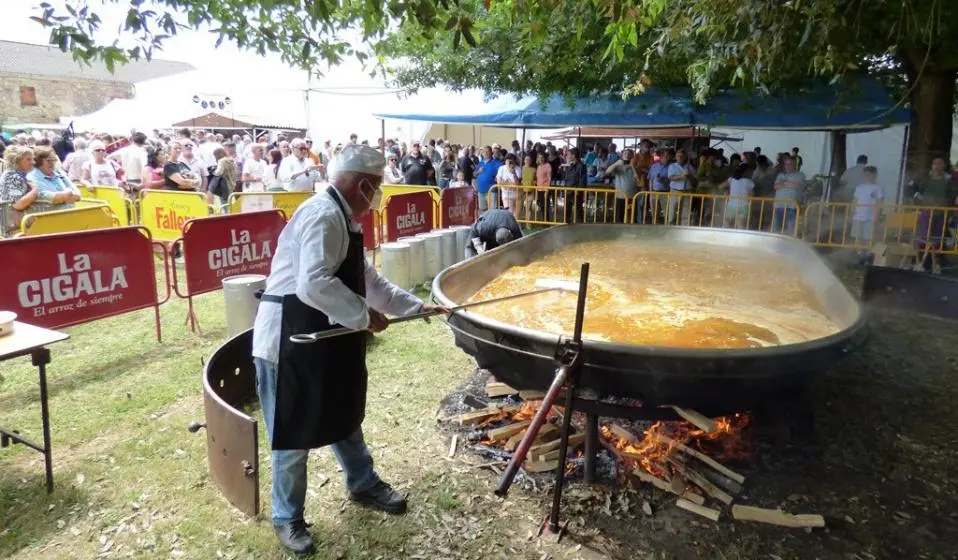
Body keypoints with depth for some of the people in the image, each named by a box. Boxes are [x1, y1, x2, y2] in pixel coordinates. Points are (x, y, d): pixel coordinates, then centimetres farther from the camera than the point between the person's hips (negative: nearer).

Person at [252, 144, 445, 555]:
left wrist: (415, 306, 19)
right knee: (295, 432, 6)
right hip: (291, 340, -10)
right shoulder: (323, 216, -21)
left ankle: (363, 484, 43)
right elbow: (314, 285, -34)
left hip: (323, 340, 10)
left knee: (344, 414, 23)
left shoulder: (343, 220, 12)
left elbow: (366, 278, 20)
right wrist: (364, 316, -24)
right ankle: (287, 518, 27)